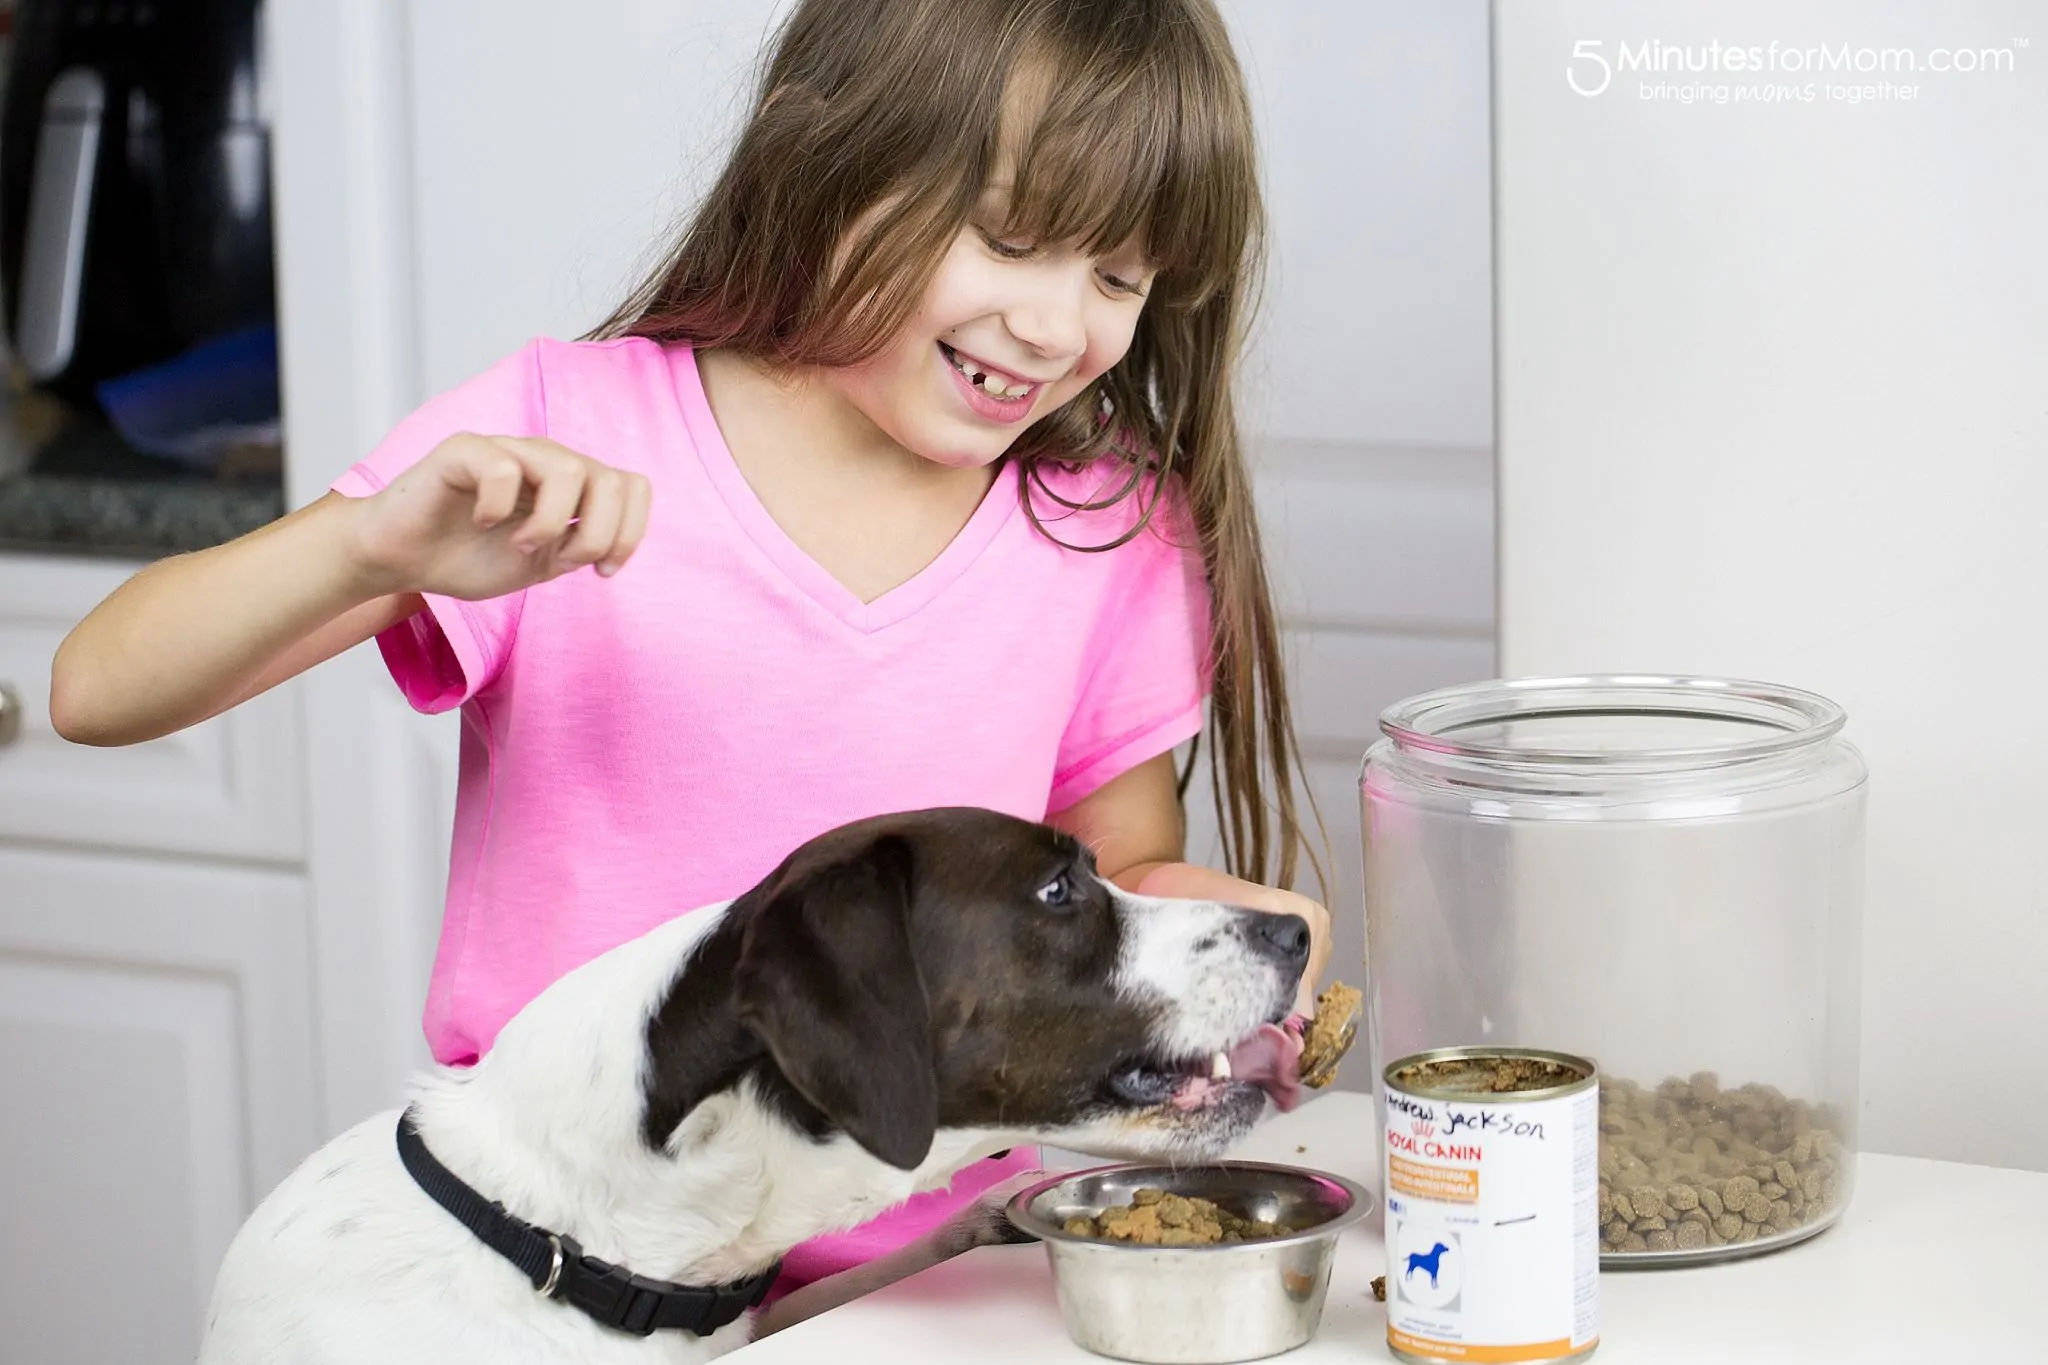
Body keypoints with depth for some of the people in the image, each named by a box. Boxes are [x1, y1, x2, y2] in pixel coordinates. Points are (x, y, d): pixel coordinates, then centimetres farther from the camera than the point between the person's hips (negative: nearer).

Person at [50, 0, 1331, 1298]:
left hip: (931, 1278, 4)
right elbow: (100, 691, -6)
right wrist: (372, 547, -24)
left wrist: (1204, 922, -9)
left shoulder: (1110, 532, 2)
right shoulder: (565, 433, -4)